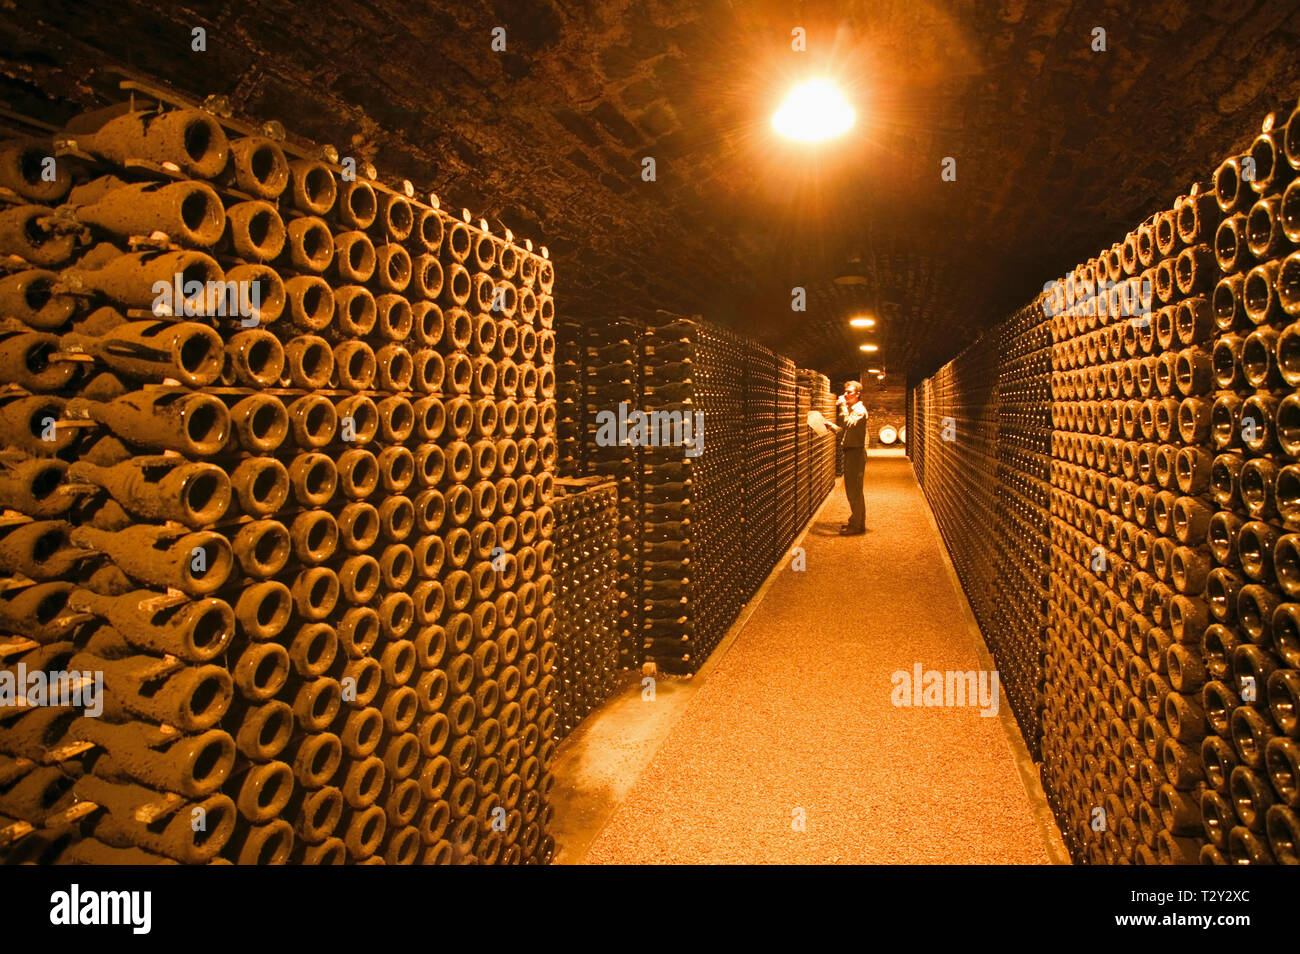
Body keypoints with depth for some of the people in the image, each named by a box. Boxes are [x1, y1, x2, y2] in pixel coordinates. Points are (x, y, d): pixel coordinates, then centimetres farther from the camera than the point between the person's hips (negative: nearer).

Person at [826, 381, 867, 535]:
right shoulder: (850, 409, 17)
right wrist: (831, 426, 6)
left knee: (854, 490, -6)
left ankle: (856, 525, -1)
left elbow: (848, 425, -28)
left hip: (856, 453, -10)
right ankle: (858, 522, 24)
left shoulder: (860, 410, -13)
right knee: (852, 490, 15)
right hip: (850, 452, 10)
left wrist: (842, 406, -23)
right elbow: (844, 431, 20)